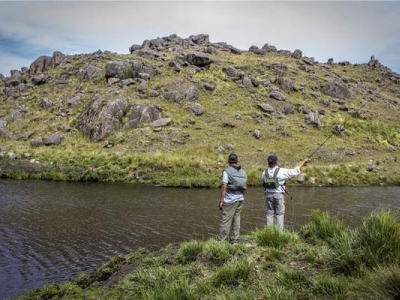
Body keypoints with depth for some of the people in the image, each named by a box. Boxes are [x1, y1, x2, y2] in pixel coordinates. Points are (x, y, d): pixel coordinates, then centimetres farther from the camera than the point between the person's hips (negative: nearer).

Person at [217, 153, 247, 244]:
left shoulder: (227, 171, -10)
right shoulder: (243, 172, 9)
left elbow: (224, 187, -15)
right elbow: (245, 187, 12)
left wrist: (221, 201, -14)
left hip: (230, 200, -6)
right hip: (240, 199, 6)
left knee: (225, 221, -3)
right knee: (236, 220, 12)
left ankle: (221, 241, -1)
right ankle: (234, 241, 17)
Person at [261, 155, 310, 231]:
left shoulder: (264, 173, -1)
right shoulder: (281, 171, -11)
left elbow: (262, 180, 17)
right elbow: (295, 171, -5)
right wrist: (303, 162, 5)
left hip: (268, 195, 3)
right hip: (279, 195, -3)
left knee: (270, 214, 9)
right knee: (279, 214, 4)